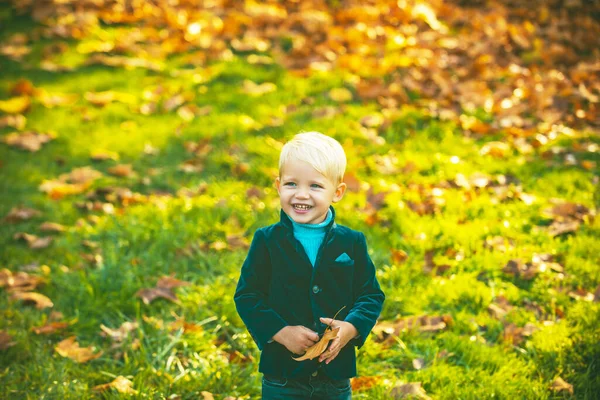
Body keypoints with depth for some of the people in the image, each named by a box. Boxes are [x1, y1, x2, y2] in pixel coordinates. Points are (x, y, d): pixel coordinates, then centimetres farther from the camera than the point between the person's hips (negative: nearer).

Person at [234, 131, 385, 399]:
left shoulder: (351, 243, -1)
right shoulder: (267, 241, -5)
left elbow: (371, 295, 3)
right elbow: (247, 296, -5)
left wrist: (351, 328, -15)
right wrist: (280, 332, -18)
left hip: (336, 374, 2)